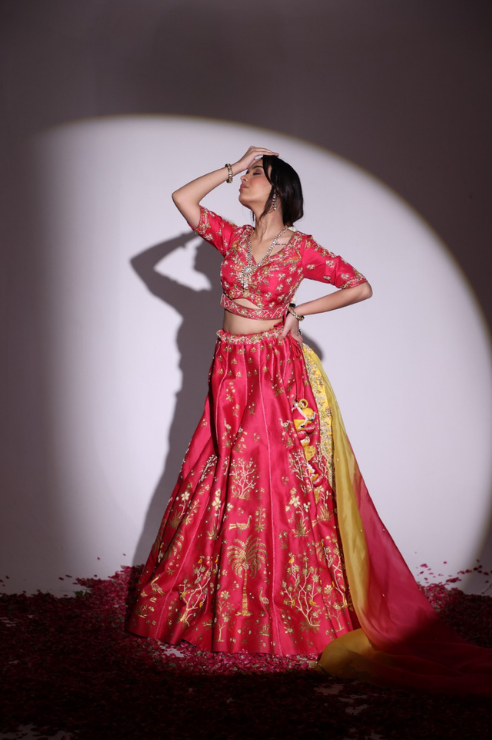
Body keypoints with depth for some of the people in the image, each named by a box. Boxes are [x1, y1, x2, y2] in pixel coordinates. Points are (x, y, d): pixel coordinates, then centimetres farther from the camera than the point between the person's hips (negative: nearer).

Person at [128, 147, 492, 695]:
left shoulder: (301, 247, -2)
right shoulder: (234, 238, 10)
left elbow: (361, 287, 0)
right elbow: (183, 197, 7)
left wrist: (298, 312, -4)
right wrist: (232, 165, 7)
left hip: (279, 374, -4)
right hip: (230, 373, 4)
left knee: (278, 484, -2)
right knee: (223, 484, 6)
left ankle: (293, 609, 10)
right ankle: (221, 605, 20)